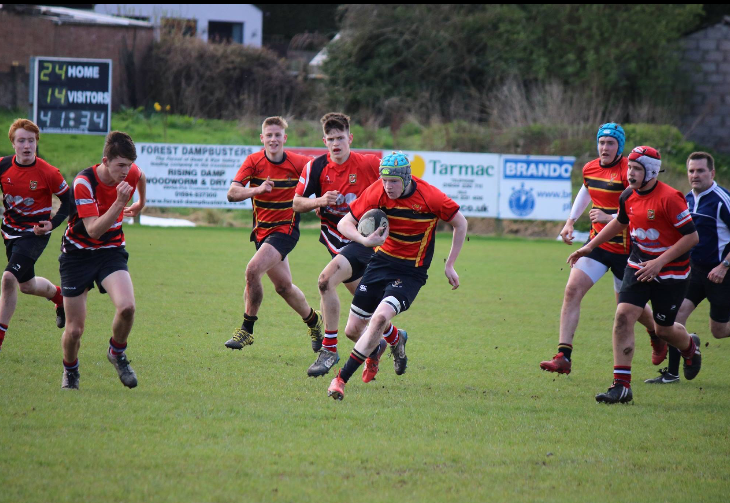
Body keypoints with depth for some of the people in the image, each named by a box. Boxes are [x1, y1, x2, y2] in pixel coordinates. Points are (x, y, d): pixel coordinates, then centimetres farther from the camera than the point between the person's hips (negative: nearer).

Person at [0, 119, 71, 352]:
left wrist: (52, 223, -18)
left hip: (35, 234, -5)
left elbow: (67, 200, -6)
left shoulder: (48, 173, -18)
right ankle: (58, 295, 52)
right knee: (26, 285, 18)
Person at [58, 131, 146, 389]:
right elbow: (94, 230, -30)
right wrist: (119, 203, -38)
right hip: (78, 253, -3)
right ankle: (70, 370, 32)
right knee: (75, 329, -1)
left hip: (111, 251, 3)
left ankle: (117, 353, 5)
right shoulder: (84, 182, -24)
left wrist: (141, 204, 34)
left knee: (126, 306, -25)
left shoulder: (131, 173, -9)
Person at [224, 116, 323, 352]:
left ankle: (247, 330, -11)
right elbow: (232, 193, -16)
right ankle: (312, 319, 36)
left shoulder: (298, 163, -11)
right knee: (283, 286, 11)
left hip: (286, 229, -4)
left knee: (253, 270, -23)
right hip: (262, 231, 4)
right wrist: (257, 189, -33)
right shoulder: (254, 161, -6)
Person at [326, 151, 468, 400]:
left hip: (411, 272, -4)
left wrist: (449, 265, -1)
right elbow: (344, 223, -5)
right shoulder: (376, 192, -12)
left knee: (380, 317, -27)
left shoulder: (430, 197, -18)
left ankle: (341, 379, -19)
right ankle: (394, 339, 40)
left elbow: (460, 223, -2)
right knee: (353, 330, 5)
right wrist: (364, 240, -26)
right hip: (382, 262, 4)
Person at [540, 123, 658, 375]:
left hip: (624, 248, -5)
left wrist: (610, 218, -31)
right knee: (572, 289, -13)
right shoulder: (590, 169, 4)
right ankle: (563, 356, -15)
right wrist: (570, 221, 19)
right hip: (598, 242, 5)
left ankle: (658, 335, 44)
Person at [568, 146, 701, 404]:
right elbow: (620, 222, 21)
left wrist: (659, 262, -23)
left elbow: (692, 236, -19)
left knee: (663, 329, 6)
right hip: (638, 265, 5)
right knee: (623, 315, -13)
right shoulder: (628, 196, -1)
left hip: (671, 270, -5)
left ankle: (690, 347, 45)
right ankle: (621, 386, -12)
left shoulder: (669, 198, -22)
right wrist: (590, 246, 20)